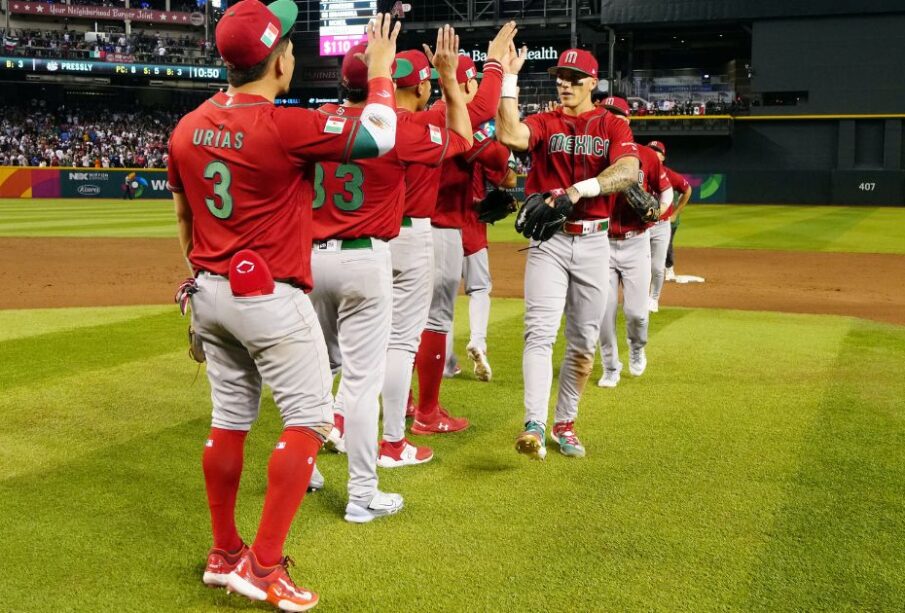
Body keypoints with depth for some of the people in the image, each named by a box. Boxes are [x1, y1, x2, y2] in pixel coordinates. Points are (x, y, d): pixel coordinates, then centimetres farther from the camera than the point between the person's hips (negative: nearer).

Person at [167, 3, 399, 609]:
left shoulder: (187, 129, 4)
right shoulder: (286, 127, -19)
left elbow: (184, 221, 13)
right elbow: (377, 138, -13)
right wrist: (380, 72, 2)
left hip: (209, 293, 8)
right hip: (272, 298, -7)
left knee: (230, 419, 15)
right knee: (308, 419, 1)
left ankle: (224, 554, 26)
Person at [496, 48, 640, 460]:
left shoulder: (614, 127, 5)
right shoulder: (543, 123, 5)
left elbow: (629, 171, -16)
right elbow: (509, 136, -18)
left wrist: (581, 188, -31)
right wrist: (509, 79, -18)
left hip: (593, 242, 2)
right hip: (548, 239, -1)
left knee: (583, 341, 7)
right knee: (540, 332, -14)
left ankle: (565, 424, 20)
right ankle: (534, 426, -20)